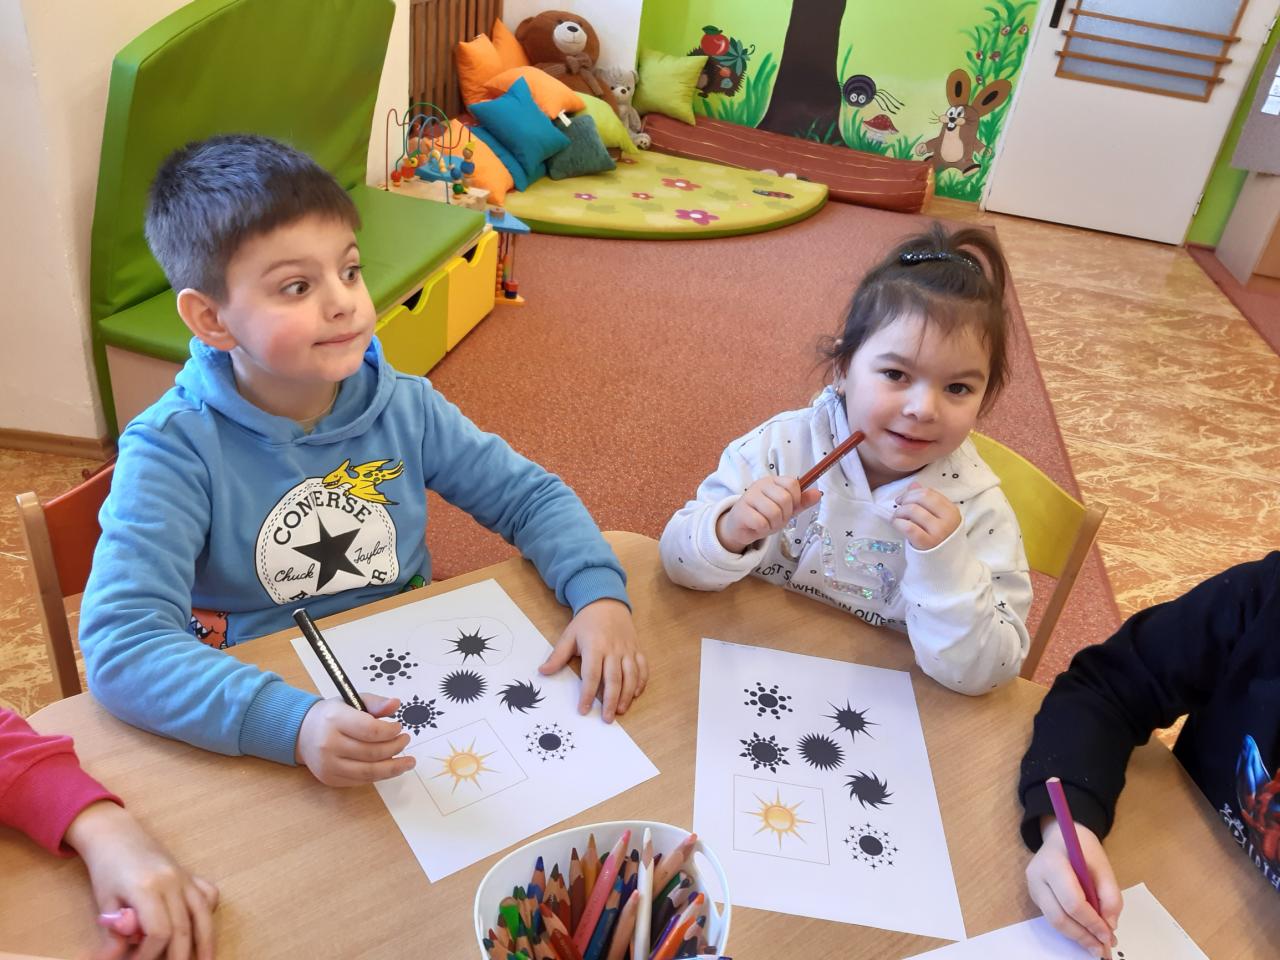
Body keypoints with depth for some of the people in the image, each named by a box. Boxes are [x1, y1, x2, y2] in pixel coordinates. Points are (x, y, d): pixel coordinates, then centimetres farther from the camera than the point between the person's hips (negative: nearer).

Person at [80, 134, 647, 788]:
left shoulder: (403, 407, -4)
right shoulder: (173, 449, -15)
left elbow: (531, 497, 3)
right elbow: (120, 643, -24)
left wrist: (602, 596, -14)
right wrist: (291, 724, -38)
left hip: (412, 687, 3)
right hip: (257, 734, -2)